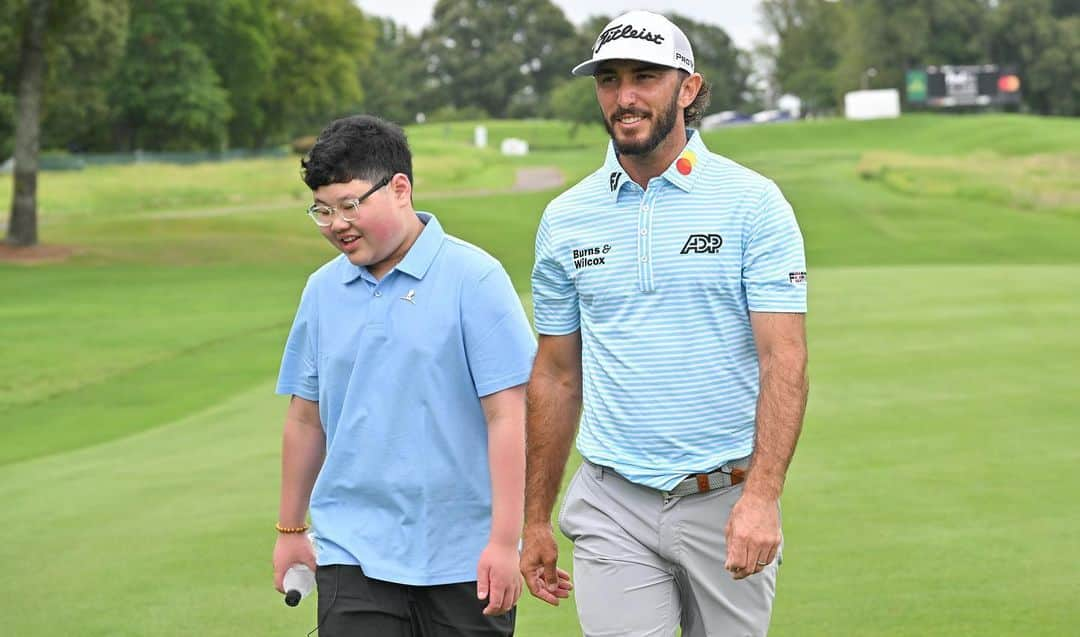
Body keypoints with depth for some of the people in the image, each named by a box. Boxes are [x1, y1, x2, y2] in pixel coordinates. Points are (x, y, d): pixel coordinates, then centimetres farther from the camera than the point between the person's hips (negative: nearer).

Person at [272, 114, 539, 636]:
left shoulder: (474, 279, -7)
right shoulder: (322, 290, 8)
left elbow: (507, 415, -10)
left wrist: (505, 541, -14)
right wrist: (291, 529, 19)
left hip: (462, 557, -3)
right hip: (353, 553, 3)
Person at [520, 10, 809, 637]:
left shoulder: (754, 203, -4)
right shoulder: (566, 219, 7)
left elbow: (784, 360, -10)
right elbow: (557, 376, 13)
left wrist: (761, 496, -21)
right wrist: (536, 521, 11)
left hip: (727, 499, -2)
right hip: (613, 509, 2)